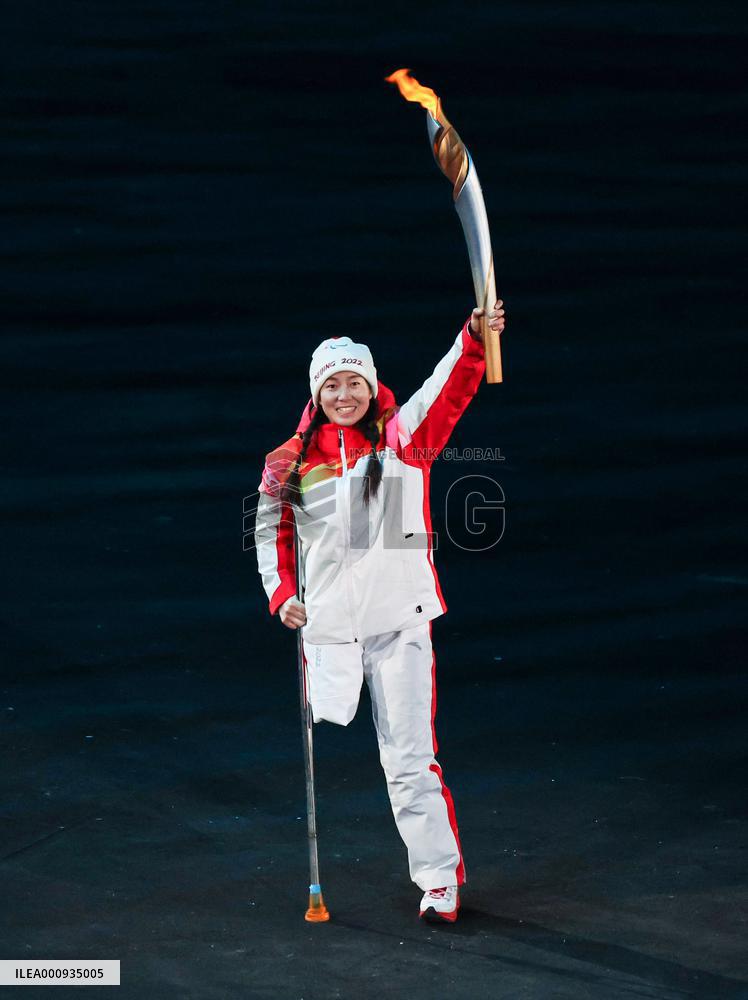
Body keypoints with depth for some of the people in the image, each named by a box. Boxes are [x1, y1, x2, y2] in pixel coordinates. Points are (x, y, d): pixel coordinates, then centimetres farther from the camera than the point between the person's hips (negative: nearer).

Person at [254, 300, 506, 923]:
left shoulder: (403, 436, 0)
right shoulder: (291, 463, 5)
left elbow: (450, 387, -16)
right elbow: (271, 530, 17)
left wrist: (476, 338, -35)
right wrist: (281, 592, 2)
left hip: (400, 620, -2)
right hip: (327, 626, 3)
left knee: (410, 754, -3)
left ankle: (440, 878, 6)